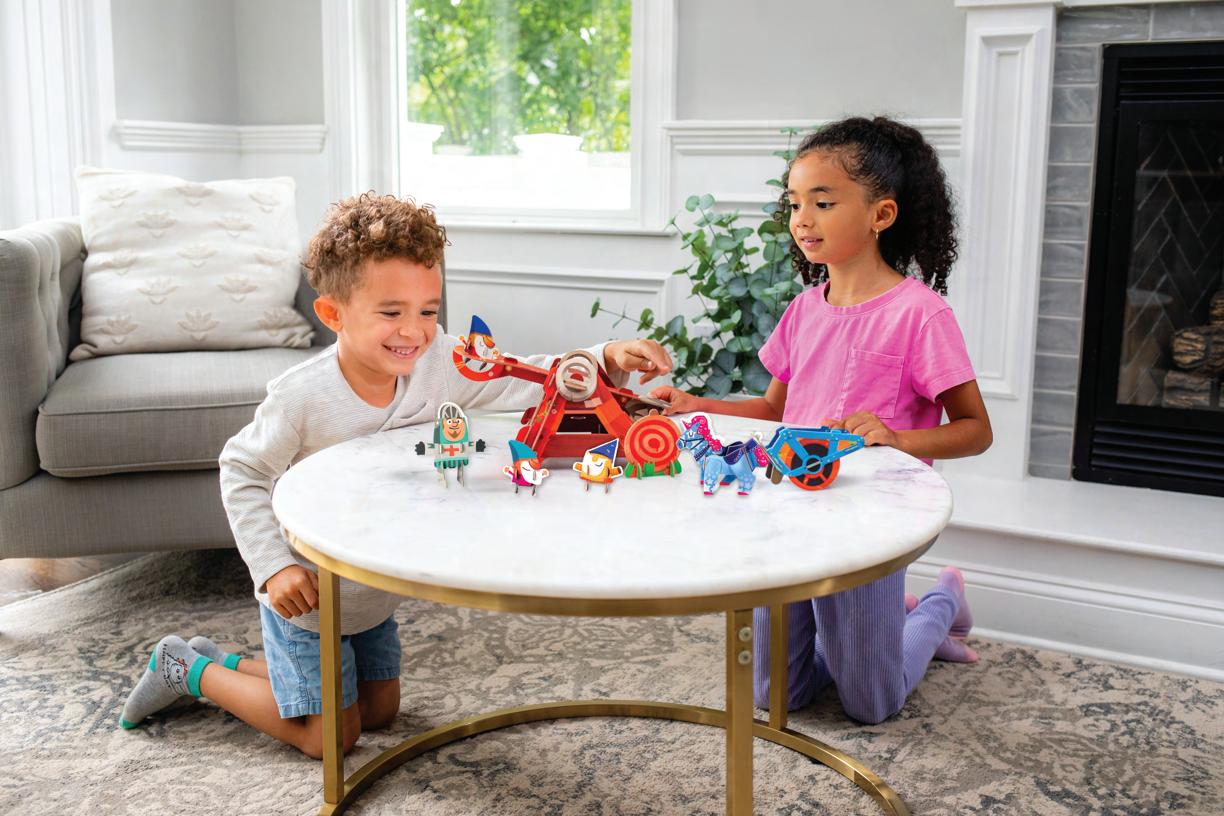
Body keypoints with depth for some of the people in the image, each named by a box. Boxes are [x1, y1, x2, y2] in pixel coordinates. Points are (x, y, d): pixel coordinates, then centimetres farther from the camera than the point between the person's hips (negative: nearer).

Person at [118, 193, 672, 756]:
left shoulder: (440, 365, -17)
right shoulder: (302, 397, -30)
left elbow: (527, 382, -13)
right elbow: (243, 473, -17)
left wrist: (606, 359, -29)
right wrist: (274, 566, -25)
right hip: (307, 591, -6)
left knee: (380, 711, 22)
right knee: (331, 737, 6)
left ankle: (229, 665, 36)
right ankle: (188, 669, 24)